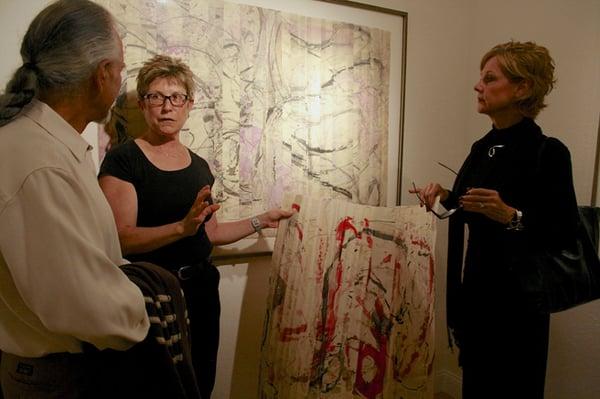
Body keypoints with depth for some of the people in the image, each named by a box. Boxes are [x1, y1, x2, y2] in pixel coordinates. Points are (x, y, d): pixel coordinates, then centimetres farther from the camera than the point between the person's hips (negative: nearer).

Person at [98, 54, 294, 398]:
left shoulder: (199, 166, 8)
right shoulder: (123, 160, -11)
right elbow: (121, 238, -20)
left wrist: (260, 222, 9)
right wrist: (182, 227, -33)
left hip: (202, 289, 6)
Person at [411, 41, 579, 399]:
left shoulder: (548, 152, -16)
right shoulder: (482, 148, 6)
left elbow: (566, 234, -16)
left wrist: (511, 216, -31)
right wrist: (445, 196, -4)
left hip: (516, 297, -7)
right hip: (475, 288, 7)